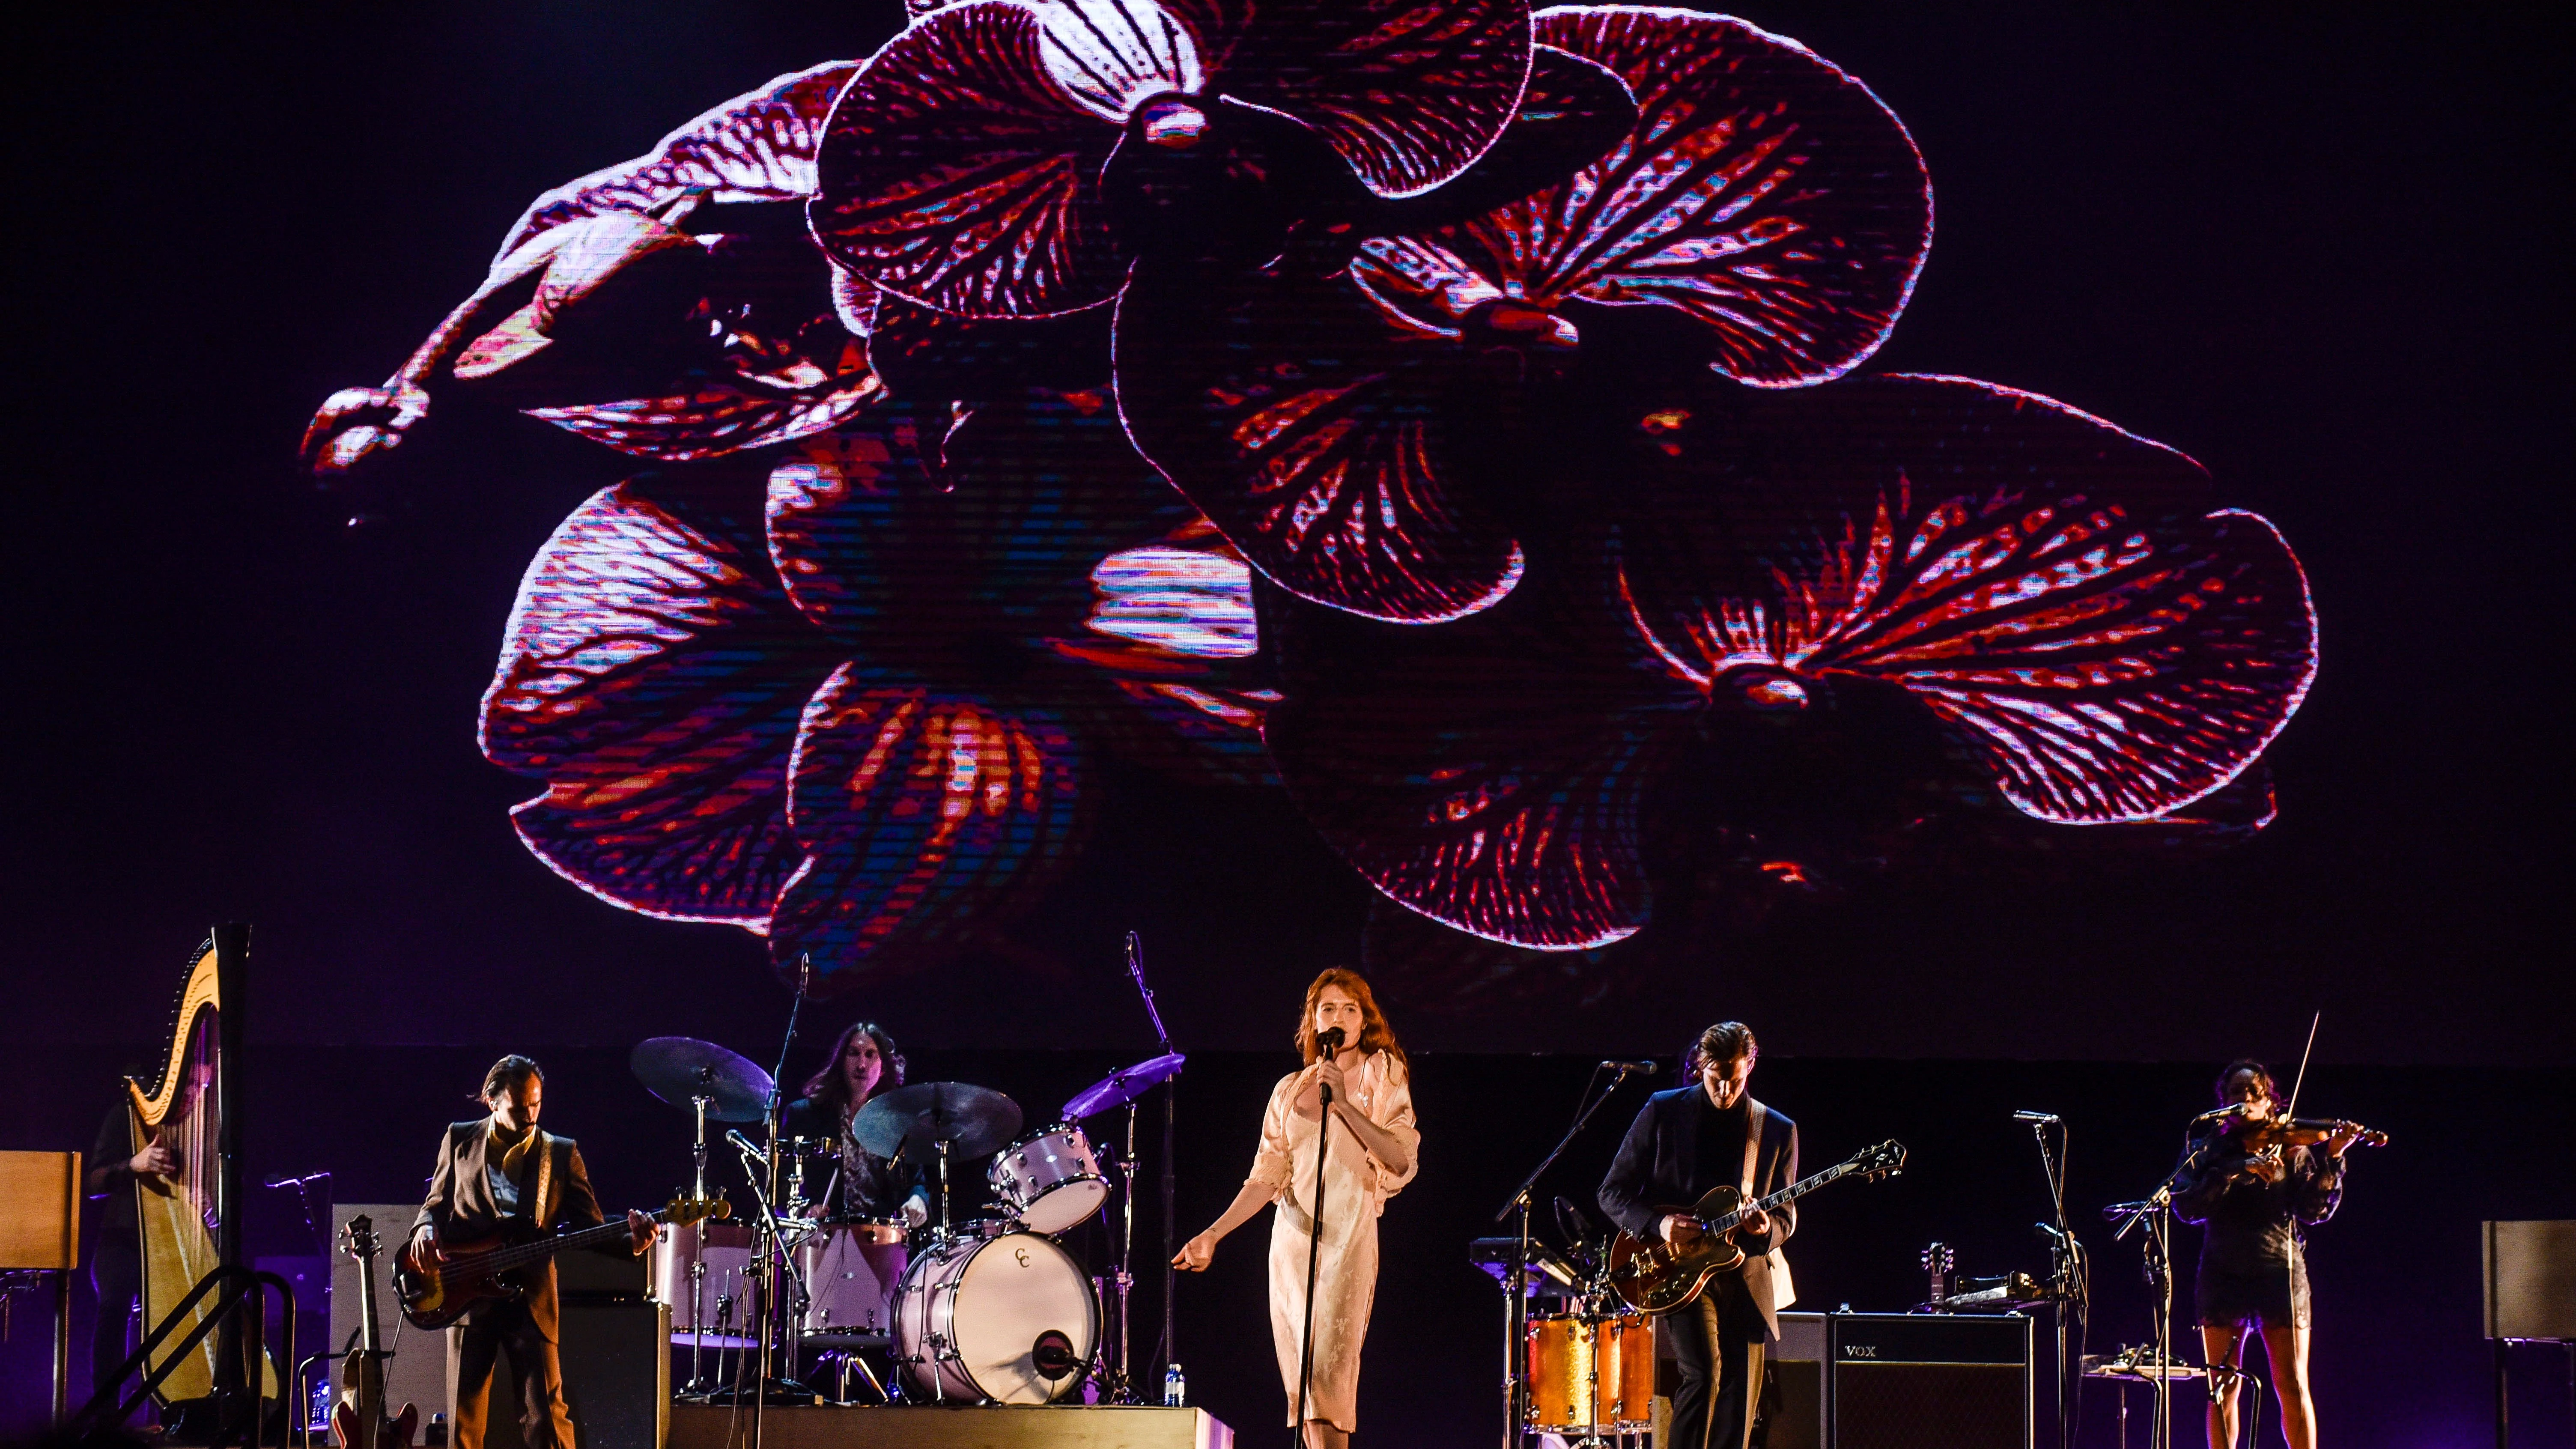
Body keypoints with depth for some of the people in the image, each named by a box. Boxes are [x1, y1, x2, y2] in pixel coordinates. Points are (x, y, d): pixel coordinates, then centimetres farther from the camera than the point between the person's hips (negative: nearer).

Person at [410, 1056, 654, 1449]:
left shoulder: (561, 1153, 8)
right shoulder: (459, 1140, 10)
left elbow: (590, 1225, 3)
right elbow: (438, 1202, 17)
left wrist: (628, 1240, -18)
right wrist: (426, 1227, -8)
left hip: (530, 1297, -1)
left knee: (546, 1416, -8)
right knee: (465, 1416, 2)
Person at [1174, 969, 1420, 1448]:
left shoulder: (1381, 1073, 4)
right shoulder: (1291, 1090, 16)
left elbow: (1402, 1160, -8)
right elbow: (1267, 1177, 14)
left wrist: (1344, 1103, -16)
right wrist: (1213, 1234, 5)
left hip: (1349, 1235, -5)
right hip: (1291, 1237, 5)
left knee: (1325, 1372, -18)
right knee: (1301, 1385, 2)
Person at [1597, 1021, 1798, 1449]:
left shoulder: (1778, 1130, 8)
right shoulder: (1663, 1112, 2)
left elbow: (1787, 1215, 11)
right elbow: (1613, 1192, 4)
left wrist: (1767, 1229, -13)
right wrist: (1658, 1224, -15)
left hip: (1746, 1271, 3)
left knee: (1740, 1393, 3)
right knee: (1704, 1374, -22)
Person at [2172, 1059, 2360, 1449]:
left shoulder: (2290, 1148, 7)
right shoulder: (2206, 1147, 7)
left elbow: (2315, 1211, -2)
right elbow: (2186, 1206, -9)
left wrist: (2332, 1159, -14)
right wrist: (2237, 1170, -19)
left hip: (2279, 1271, 0)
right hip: (2223, 1274, 0)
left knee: (2293, 1387, -6)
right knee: (2223, 1389, 1)